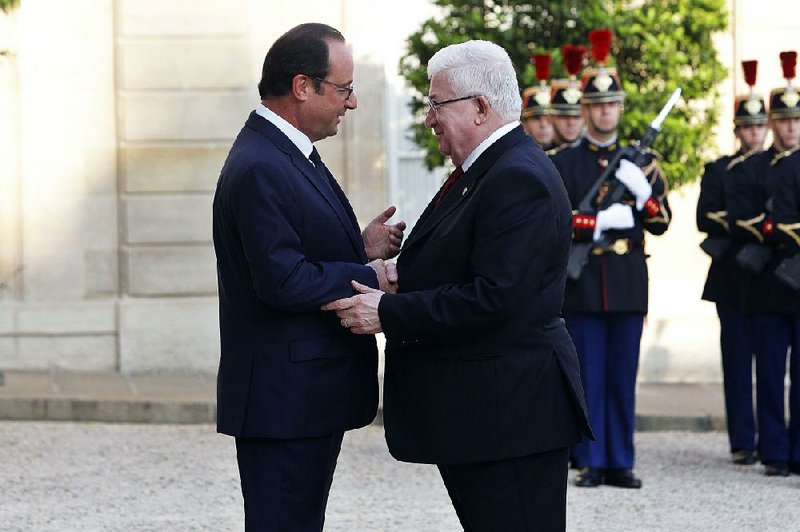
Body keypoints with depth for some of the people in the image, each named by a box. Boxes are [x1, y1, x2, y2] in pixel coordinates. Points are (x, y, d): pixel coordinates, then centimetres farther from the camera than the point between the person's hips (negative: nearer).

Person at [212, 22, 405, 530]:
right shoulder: (259, 169, -19)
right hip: (284, 400, -11)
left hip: (309, 397, 11)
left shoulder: (290, 155, 14)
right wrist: (368, 275, -14)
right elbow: (283, 282, -25)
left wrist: (362, 250, 4)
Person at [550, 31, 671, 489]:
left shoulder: (640, 162, 11)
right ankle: (591, 463, 6)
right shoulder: (564, 163, 5)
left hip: (628, 282, 2)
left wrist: (642, 190, -14)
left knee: (623, 378, 4)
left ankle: (621, 464, 9)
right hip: (583, 283, -2)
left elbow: (661, 222, 6)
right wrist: (602, 222, -17)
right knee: (588, 378, 0)